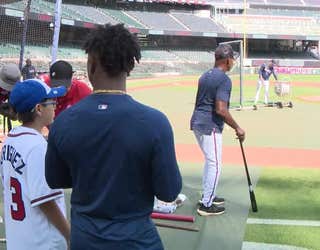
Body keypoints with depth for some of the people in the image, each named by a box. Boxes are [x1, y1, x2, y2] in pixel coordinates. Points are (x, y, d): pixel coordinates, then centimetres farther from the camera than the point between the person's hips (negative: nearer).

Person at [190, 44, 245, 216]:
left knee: (210, 161, 22)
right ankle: (206, 205, 5)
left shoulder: (205, 76, 12)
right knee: (215, 165, 0)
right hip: (210, 126, -9)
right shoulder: (224, 80, -16)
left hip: (196, 123, 9)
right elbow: (221, 109, -24)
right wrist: (237, 128, -15)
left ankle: (208, 196, 32)